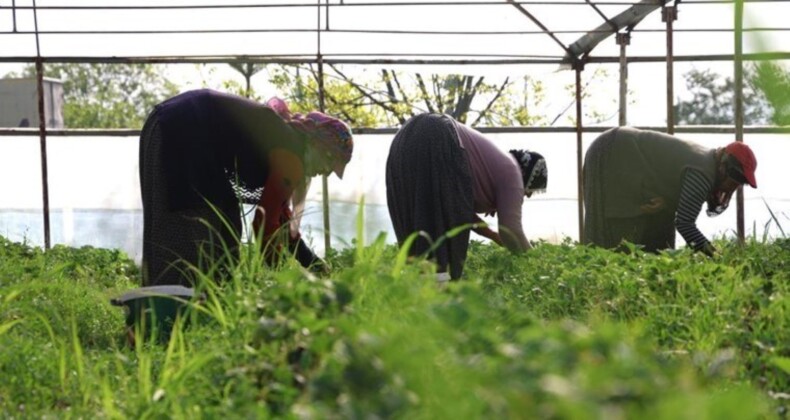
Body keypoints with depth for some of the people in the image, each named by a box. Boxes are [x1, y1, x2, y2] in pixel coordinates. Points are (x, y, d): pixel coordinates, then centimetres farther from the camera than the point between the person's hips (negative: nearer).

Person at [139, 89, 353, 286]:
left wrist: (319, 268, 25)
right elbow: (266, 223, -11)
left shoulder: (280, 139, 20)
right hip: (179, 134, -10)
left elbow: (282, 224, 26)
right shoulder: (290, 158, -9)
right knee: (185, 238, -11)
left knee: (224, 225, 11)